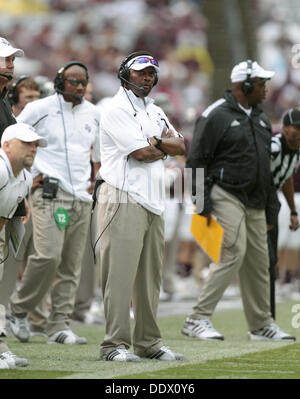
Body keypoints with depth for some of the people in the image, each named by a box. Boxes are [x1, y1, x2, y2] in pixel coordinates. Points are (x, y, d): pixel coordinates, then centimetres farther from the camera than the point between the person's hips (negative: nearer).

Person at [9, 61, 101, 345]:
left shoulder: (93, 114, 14)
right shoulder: (40, 109, -3)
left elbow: (101, 148, 30)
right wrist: (25, 176, -2)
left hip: (82, 198, 6)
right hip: (50, 193, -5)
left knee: (71, 265, 2)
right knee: (48, 255, -19)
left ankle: (59, 326, 5)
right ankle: (19, 308, 1)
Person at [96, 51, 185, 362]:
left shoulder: (155, 112, 22)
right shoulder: (117, 110, -5)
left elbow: (180, 147, 13)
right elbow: (141, 153, -14)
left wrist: (155, 142, -6)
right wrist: (166, 145, 4)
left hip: (153, 202, 8)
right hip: (124, 200, -8)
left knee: (150, 275, 8)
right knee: (120, 274, -11)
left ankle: (148, 342, 13)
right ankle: (115, 344, -11)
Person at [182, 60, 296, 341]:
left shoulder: (261, 120, 19)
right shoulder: (216, 115, -7)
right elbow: (196, 160, -9)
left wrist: (271, 209, 20)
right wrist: (202, 202, -14)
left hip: (254, 202, 8)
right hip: (226, 196, -8)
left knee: (258, 260, 9)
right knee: (234, 252, -20)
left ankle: (261, 325, 19)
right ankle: (198, 320, -19)